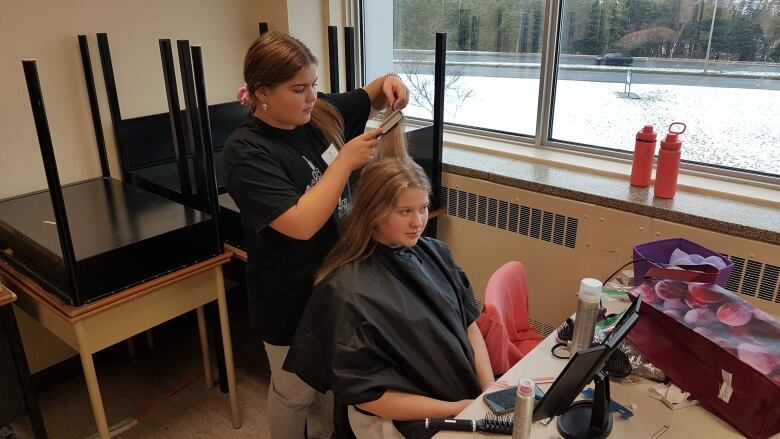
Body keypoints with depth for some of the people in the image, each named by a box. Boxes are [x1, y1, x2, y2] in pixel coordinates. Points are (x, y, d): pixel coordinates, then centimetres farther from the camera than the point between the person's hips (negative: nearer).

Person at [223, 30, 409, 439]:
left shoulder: (322, 113, -5)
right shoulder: (246, 152, -23)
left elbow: (370, 97, 13)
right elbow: (301, 224, -33)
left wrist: (389, 82, -10)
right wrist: (346, 160, -28)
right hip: (291, 295, -6)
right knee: (295, 393, 16)